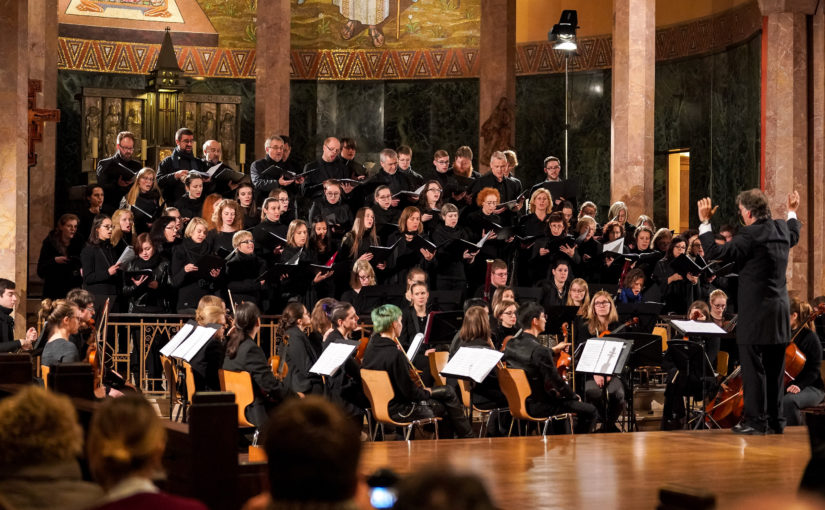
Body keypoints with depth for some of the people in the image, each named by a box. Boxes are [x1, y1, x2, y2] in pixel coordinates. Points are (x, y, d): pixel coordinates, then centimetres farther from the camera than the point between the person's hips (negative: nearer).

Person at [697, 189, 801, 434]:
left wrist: (704, 221, -10)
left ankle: (755, 420, 0)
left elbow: (714, 252, -17)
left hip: (755, 314, -8)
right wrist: (792, 212, 46)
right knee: (774, 369, 14)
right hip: (780, 314, 8)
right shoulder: (782, 230, 5)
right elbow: (794, 235, 30)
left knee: (753, 368, -2)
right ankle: (776, 420, 21)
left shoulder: (750, 236, -18)